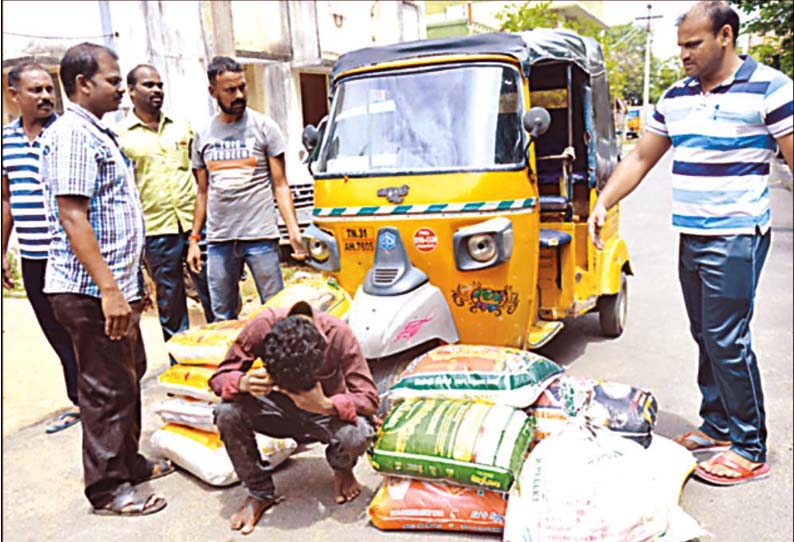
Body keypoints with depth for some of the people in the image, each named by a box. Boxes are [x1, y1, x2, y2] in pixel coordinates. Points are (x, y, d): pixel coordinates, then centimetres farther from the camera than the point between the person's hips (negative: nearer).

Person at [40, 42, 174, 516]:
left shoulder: (101, 134, 16)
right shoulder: (73, 135, -14)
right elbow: (72, 217, -22)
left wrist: (135, 280, 22)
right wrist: (108, 289, -25)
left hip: (118, 286, 10)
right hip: (91, 291, -10)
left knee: (129, 377, 18)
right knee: (106, 388, 0)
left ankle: (129, 462, 34)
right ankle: (108, 489, 15)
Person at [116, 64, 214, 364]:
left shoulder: (181, 127, 12)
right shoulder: (120, 135, 1)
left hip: (195, 224, 3)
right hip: (156, 230, -2)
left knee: (214, 296, 6)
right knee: (170, 303, 7)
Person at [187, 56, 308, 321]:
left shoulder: (264, 127, 2)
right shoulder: (203, 135, 11)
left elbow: (280, 186, 0)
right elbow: (203, 193, 16)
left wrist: (294, 231, -12)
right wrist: (194, 240, 10)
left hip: (260, 236, -3)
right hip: (219, 239, 3)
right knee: (222, 317, 10)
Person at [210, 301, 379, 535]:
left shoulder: (339, 334, -28)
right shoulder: (261, 327, -24)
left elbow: (369, 399, -24)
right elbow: (218, 378, -15)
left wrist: (326, 406, -43)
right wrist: (244, 383, -38)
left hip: (327, 412, -2)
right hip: (281, 409, 2)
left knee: (356, 435, -35)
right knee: (227, 414, -26)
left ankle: (342, 468, 6)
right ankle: (260, 493, -1)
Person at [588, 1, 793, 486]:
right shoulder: (676, 97, 12)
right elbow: (641, 159, 15)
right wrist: (603, 204, 4)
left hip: (736, 236, -6)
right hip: (690, 237, 7)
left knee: (728, 340, -6)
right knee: (706, 336, 13)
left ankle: (749, 450, 8)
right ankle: (717, 426, 27)